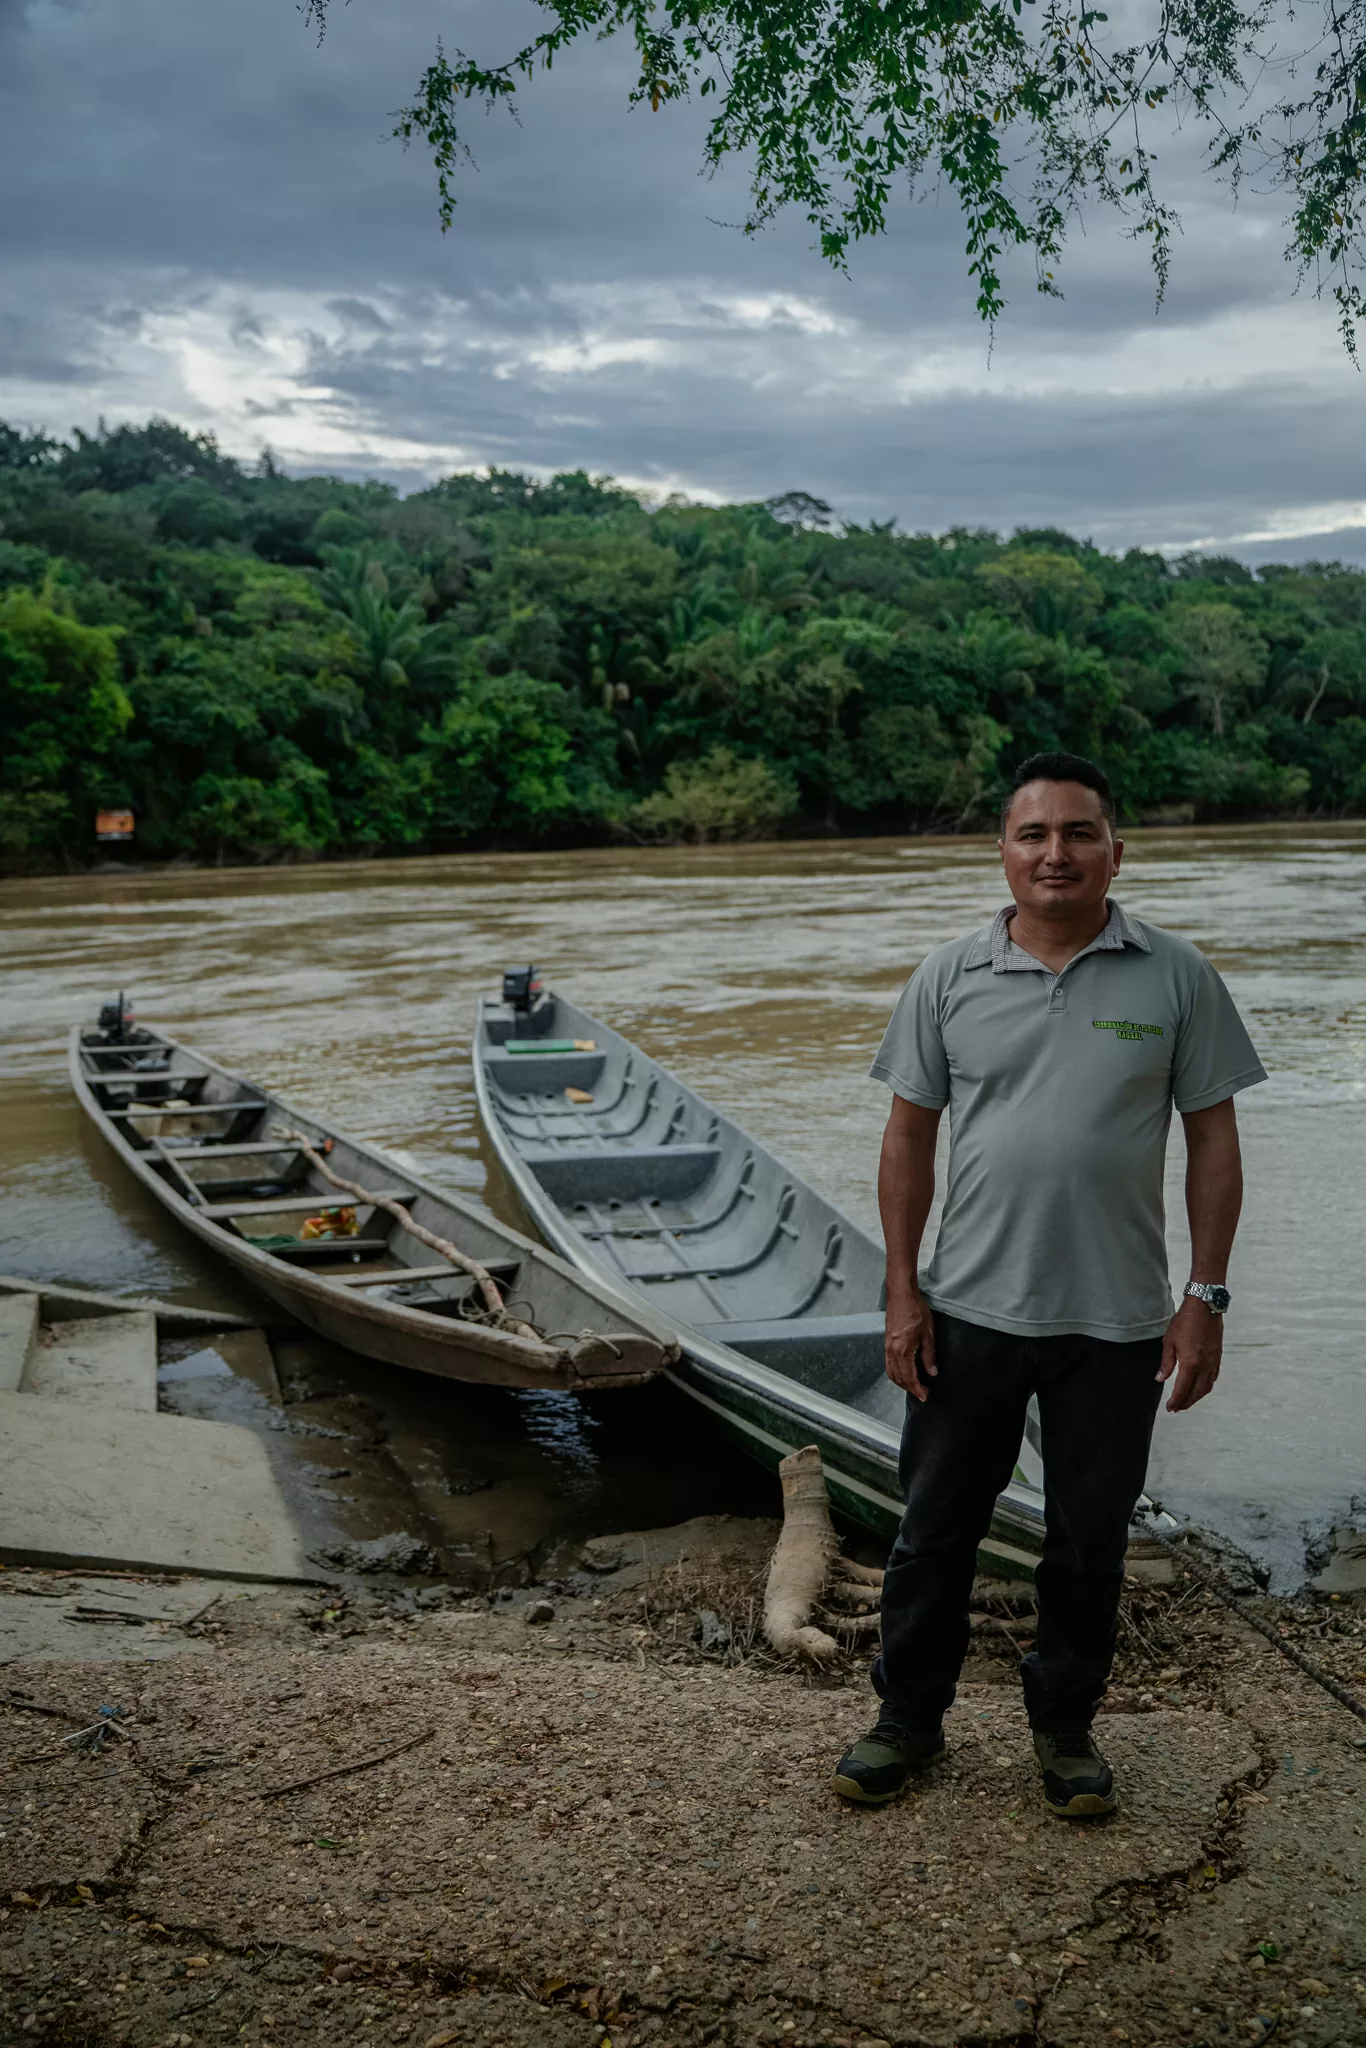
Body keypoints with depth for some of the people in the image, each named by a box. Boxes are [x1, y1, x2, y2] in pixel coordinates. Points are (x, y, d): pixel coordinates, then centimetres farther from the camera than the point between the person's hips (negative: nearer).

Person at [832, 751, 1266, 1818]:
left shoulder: (1175, 977, -3)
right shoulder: (949, 977, -1)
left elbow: (1214, 1142, 0)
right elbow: (909, 1137, 3)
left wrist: (1206, 1298, -5)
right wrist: (902, 1291, -1)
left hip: (1117, 1325, 0)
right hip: (969, 1315, 1)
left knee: (1089, 1546, 15)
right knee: (936, 1531, 13)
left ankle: (1067, 1729, 35)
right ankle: (910, 1719, 32)